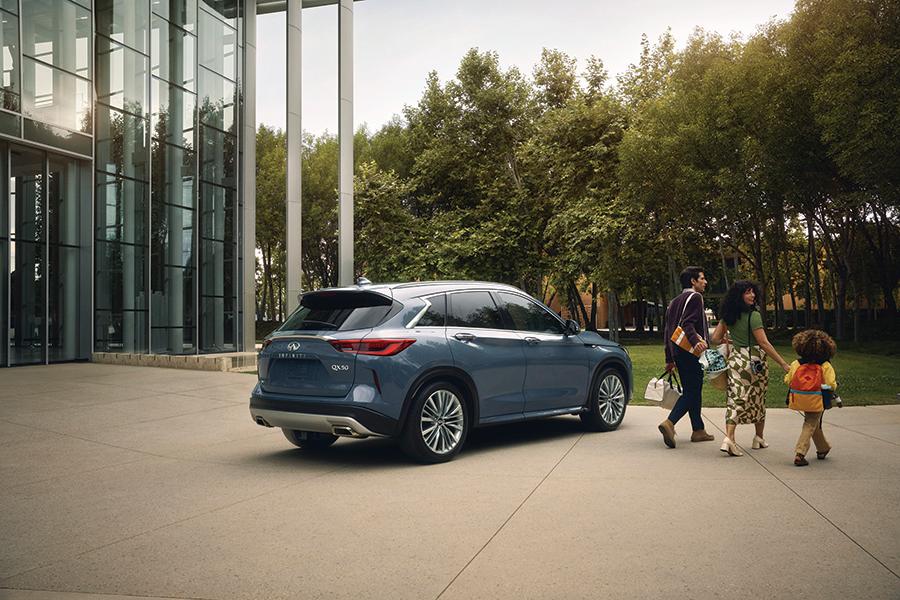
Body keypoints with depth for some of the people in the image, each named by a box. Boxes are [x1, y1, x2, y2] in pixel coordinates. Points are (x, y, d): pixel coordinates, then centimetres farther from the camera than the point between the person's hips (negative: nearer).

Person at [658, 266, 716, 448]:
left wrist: (669, 359, 23)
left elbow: (668, 331, 21)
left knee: (691, 391, 15)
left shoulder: (674, 301, 21)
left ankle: (698, 430, 20)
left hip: (678, 352, 9)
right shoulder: (694, 297, -6)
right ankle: (669, 423, -24)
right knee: (692, 392, -9)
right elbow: (687, 323, -22)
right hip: (691, 352, -9)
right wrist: (696, 341, -39)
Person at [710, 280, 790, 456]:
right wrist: (783, 364, -12)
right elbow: (764, 343, -16)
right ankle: (759, 438, 30)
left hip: (735, 359, 4)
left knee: (736, 399, 1)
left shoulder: (728, 316, 4)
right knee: (758, 400, 14)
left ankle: (729, 438, -17)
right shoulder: (753, 315, -15)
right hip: (754, 361, -4)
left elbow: (715, 338, 8)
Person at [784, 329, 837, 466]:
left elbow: (787, 381, 4)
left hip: (798, 399, 4)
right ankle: (800, 453, -3)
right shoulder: (825, 366, -4)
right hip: (816, 401, -4)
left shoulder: (796, 364, 3)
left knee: (814, 424, 24)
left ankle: (823, 449, 38)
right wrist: (834, 385, 13)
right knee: (810, 425, 6)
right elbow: (831, 385, -10)